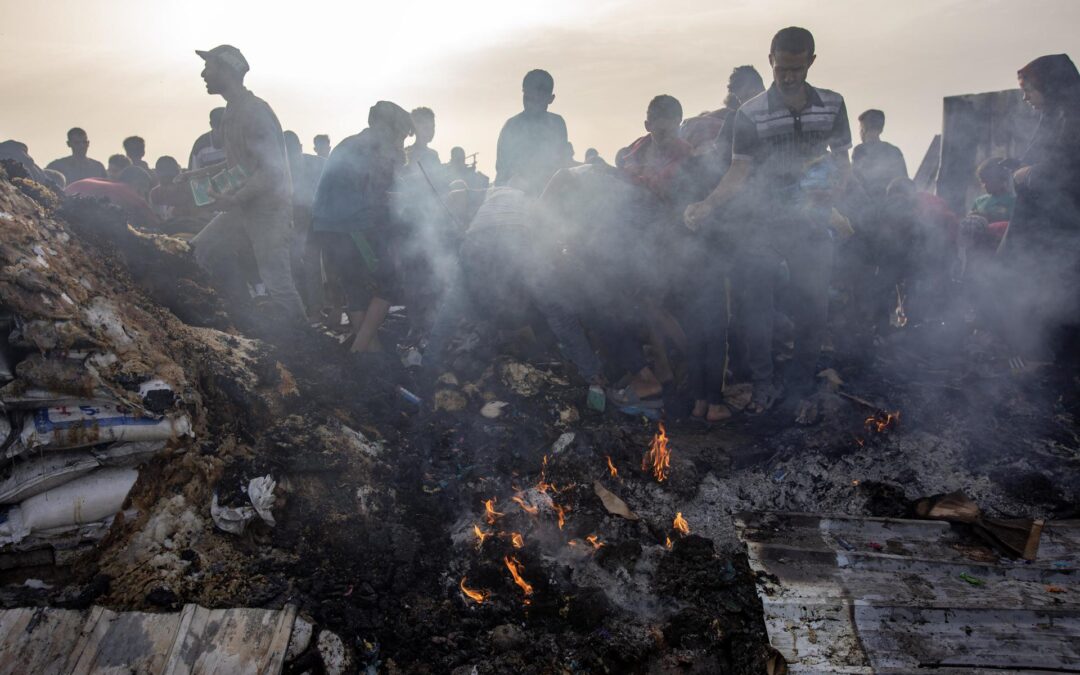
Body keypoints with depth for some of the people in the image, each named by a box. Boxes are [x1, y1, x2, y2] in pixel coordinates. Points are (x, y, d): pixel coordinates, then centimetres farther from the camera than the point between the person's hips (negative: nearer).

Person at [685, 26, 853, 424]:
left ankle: (802, 390, 20)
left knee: (812, 311, 3)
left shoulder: (832, 106, 4)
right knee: (755, 308, 1)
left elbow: (841, 161, 13)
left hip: (812, 227, 1)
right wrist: (708, 205, -24)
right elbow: (739, 171, -7)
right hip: (761, 227, -1)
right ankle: (763, 384, 19)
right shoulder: (750, 114, -2)